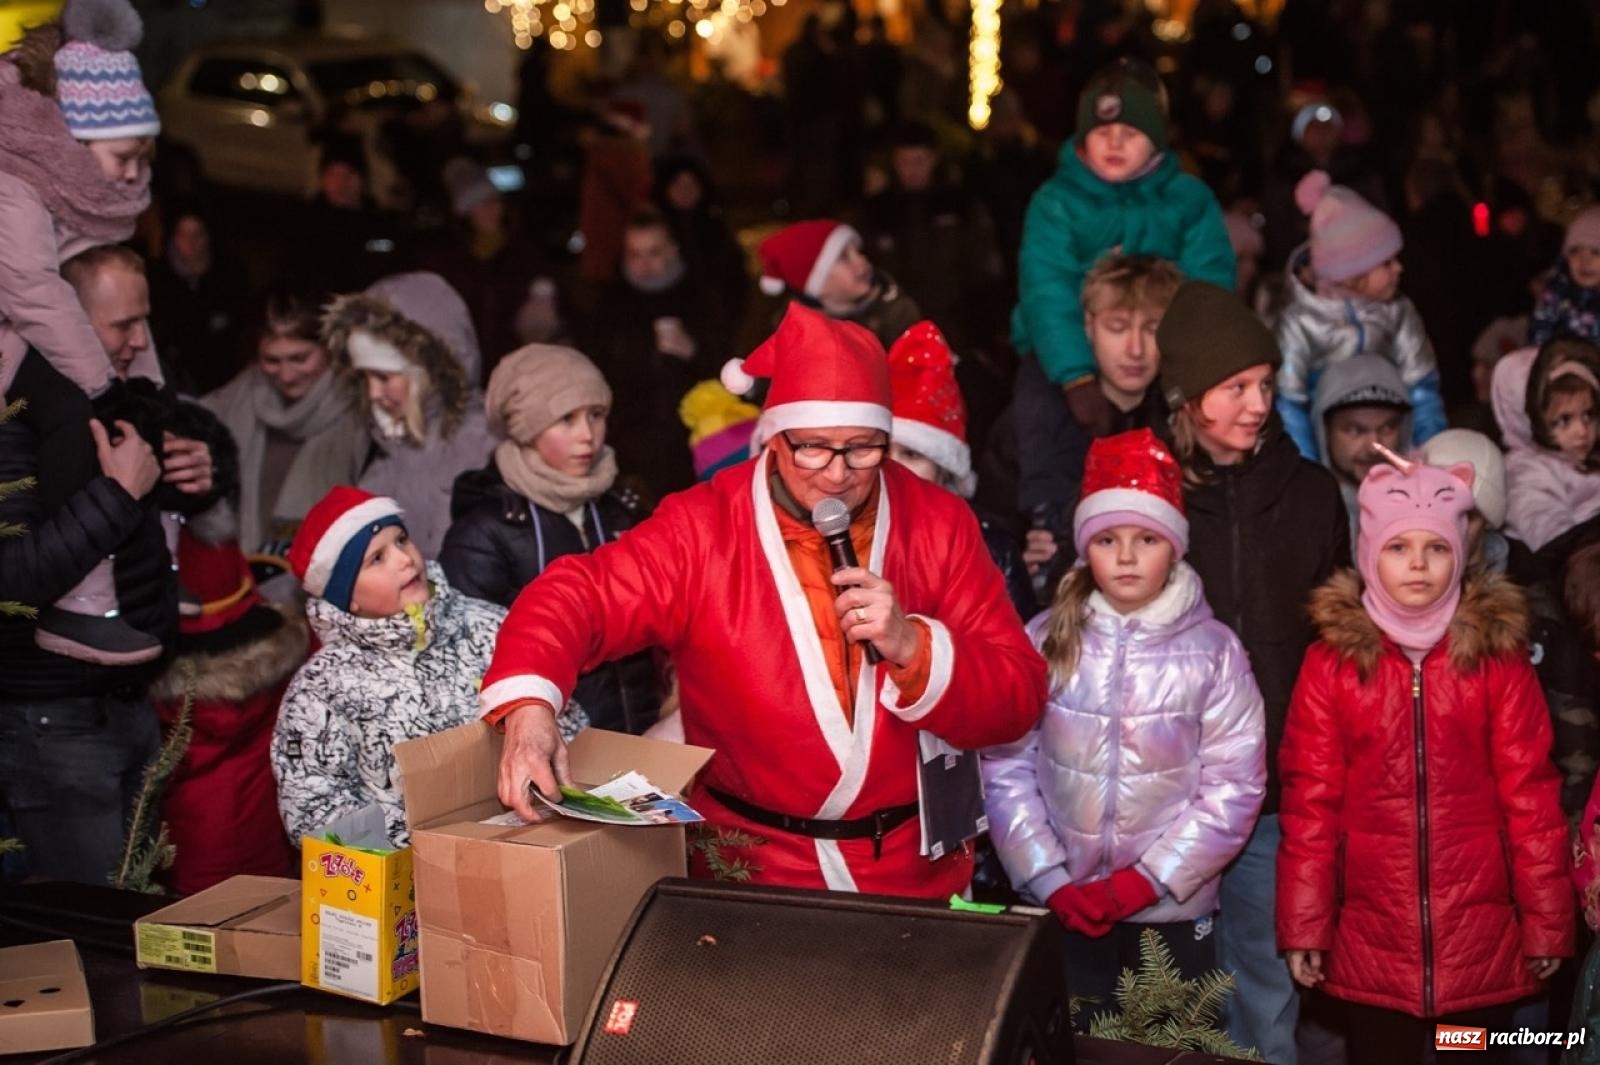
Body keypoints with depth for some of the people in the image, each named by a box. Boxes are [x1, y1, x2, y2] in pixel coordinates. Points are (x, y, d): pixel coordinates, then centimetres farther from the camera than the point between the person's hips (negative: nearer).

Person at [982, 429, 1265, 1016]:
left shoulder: (1214, 651, -6)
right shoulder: (1045, 640, -4)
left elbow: (1234, 788, -8)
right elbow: (1006, 766, -4)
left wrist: (1145, 881, -12)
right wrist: (1051, 882, -10)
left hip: (1172, 913, -1)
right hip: (1059, 913, 1)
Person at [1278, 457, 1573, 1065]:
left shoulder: (1499, 657, -1)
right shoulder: (1333, 660, -2)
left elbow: (1531, 796, -1)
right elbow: (1310, 799, -2)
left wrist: (1547, 920, -1)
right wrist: (1303, 924, -3)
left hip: (1481, 935, 0)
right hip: (1370, 940, 0)